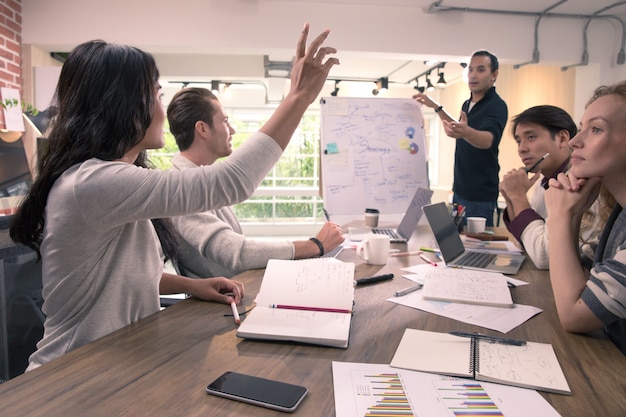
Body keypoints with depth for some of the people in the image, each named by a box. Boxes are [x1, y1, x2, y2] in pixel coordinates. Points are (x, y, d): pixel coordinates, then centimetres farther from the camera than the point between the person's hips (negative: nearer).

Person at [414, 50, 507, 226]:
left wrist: (465, 132, -55)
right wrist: (437, 108, 25)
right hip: (460, 190, 8)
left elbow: (488, 139, -34)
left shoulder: (497, 106, -15)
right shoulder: (468, 104, 11)